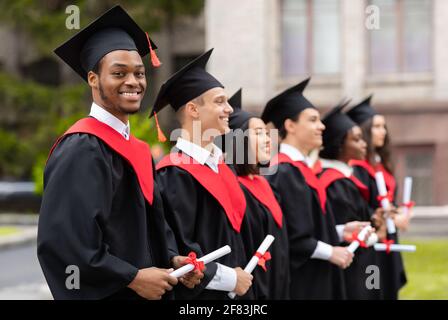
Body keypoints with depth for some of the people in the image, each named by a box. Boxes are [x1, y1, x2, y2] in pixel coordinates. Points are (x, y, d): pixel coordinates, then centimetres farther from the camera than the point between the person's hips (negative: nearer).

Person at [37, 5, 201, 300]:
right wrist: (132, 278, -19)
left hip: (148, 292, 9)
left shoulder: (138, 151, 11)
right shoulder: (81, 150, -16)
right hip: (104, 293, -8)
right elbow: (60, 240, -24)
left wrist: (172, 258, -2)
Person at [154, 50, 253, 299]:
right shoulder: (176, 175, -16)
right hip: (198, 293, -8)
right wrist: (231, 279, -15)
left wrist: (241, 275, 6)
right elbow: (175, 250, -21)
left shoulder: (220, 167, 10)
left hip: (232, 292, 8)